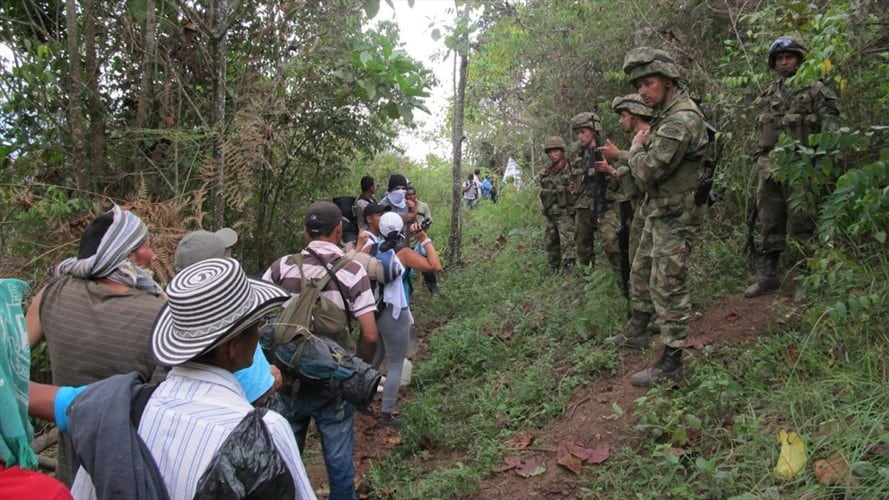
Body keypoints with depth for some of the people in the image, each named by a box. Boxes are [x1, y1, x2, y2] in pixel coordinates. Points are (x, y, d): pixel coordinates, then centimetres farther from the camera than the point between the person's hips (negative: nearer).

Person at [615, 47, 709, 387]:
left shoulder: (682, 120, -22)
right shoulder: (667, 116, 11)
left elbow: (647, 170, -27)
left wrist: (636, 147, -8)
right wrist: (641, 148, -2)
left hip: (675, 218, -10)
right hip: (658, 213, 10)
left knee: (668, 288, -5)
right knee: (641, 274, 19)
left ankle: (671, 362, 4)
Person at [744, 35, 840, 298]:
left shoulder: (815, 89, 3)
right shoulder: (768, 94, 19)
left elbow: (830, 122, -6)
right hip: (769, 166, 6)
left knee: (801, 223, -5)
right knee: (770, 222, 9)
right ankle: (768, 275, 17)